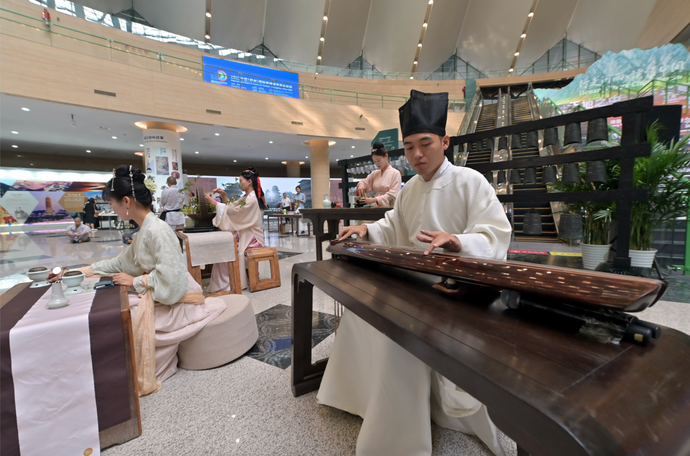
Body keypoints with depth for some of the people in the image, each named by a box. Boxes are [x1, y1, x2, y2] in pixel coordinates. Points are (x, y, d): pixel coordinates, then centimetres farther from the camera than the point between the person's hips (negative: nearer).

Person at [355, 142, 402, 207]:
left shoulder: (395, 173, -5)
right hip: (376, 207, 5)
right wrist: (361, 184, -13)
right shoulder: (374, 174, 13)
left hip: (390, 207, -4)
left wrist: (374, 199, -23)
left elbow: (392, 195, -12)